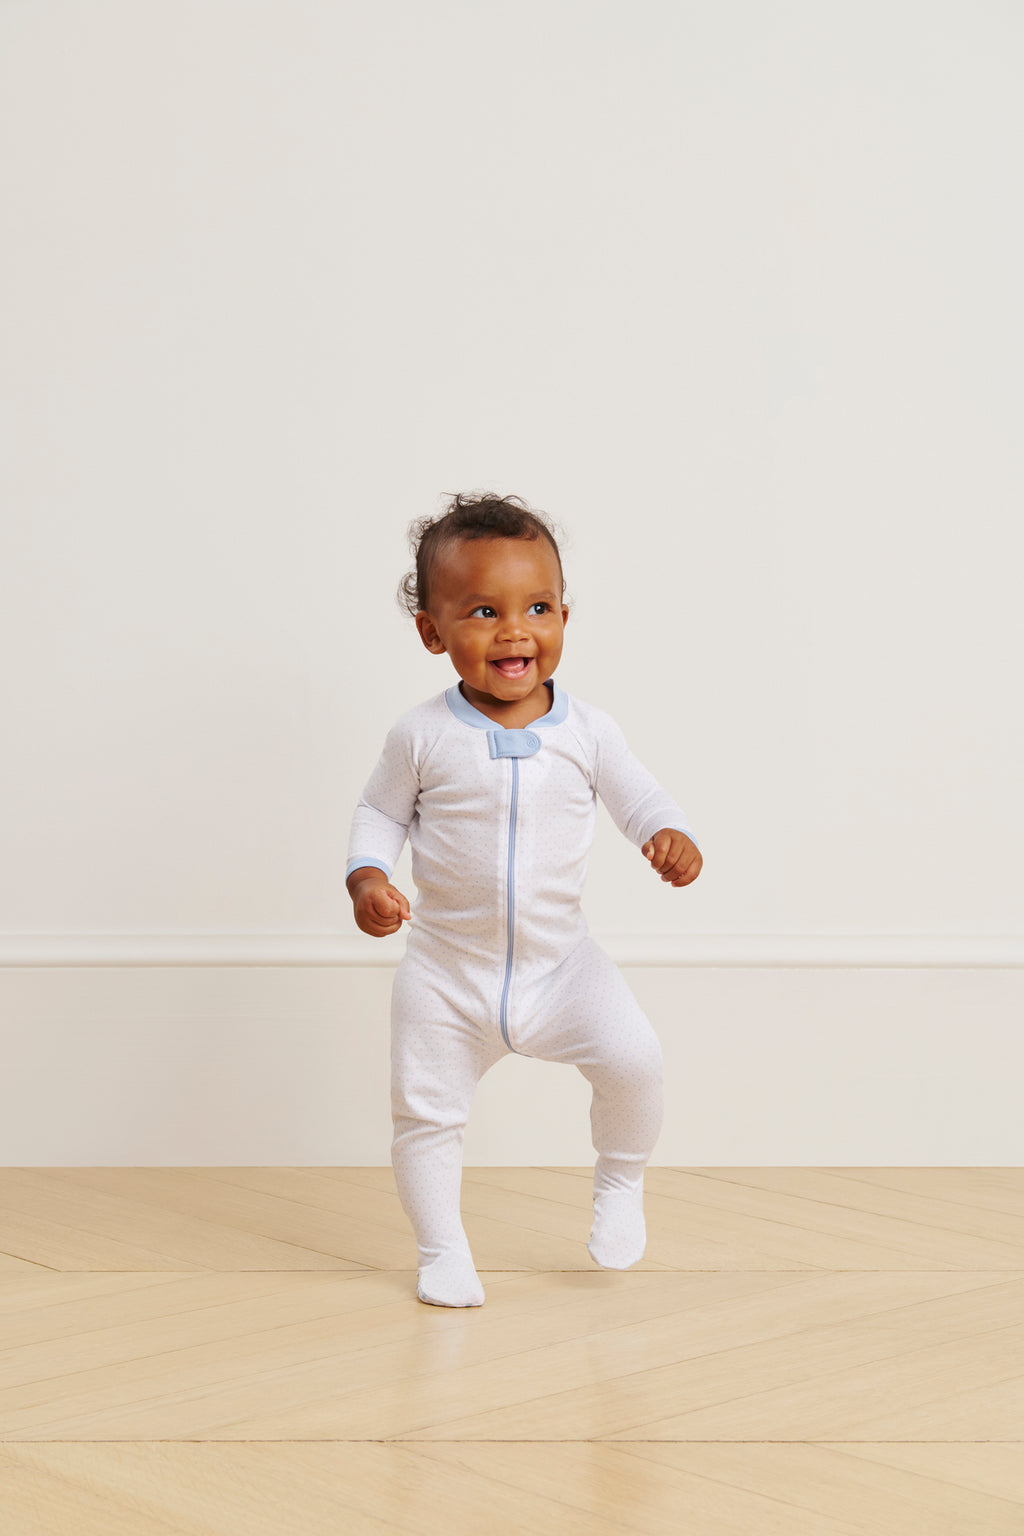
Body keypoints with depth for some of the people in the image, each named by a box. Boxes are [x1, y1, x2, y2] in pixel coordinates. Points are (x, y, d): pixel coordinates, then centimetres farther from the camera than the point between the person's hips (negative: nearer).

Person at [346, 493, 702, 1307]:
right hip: (447, 969, 0)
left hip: (560, 960, 0)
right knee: (427, 1109, 5)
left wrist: (673, 836, -18)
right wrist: (367, 876, -14)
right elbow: (382, 810, 3)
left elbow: (640, 796, 3)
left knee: (633, 1057, -19)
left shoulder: (587, 731, -7)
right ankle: (442, 1247, 29)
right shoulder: (423, 736, -11)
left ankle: (620, 1181, 11)